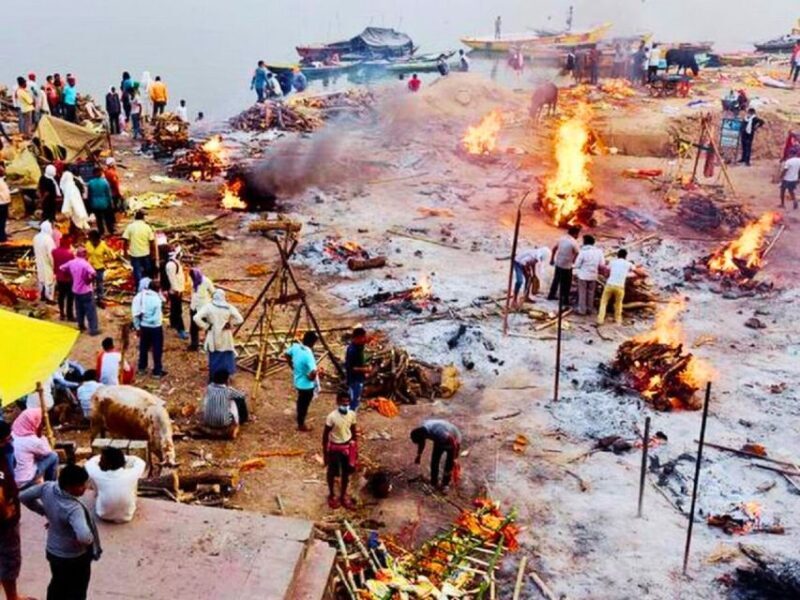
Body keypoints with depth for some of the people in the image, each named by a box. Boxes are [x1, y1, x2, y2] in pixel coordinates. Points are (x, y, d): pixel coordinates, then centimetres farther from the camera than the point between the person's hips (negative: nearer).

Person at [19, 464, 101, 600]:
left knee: (57, 584, 30)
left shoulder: (48, 488, -18)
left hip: (53, 551, 7)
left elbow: (24, 496, 0)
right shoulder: (73, 508, -38)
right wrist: (90, 540, -29)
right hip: (74, 557, -7)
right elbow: (84, 536, -53)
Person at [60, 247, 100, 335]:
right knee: (91, 310, 1)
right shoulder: (85, 264, -21)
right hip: (86, 291, -7)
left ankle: (81, 326, 32)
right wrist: (90, 280, -15)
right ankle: (93, 329, 2)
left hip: (76, 290, 7)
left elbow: (62, 268, 15)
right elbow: (93, 274, -36)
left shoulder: (71, 262, -1)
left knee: (79, 310, 21)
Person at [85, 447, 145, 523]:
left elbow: (89, 463, -7)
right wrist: (123, 457, 3)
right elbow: (140, 462, -4)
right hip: (126, 517, 0)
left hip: (103, 516, 0)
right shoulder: (130, 475, -29)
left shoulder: (99, 476, -31)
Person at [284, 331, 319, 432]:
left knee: (301, 401, 30)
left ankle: (300, 419, 51)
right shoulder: (308, 355, -33)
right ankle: (301, 425, 31)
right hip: (307, 384, -7)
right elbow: (313, 372, -42)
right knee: (304, 404, 14)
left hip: (298, 380, 7)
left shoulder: (295, 347, -11)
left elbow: (287, 355, 10)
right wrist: (312, 377, -19)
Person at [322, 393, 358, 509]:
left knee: (346, 473, 18)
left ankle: (343, 495, 37)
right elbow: (325, 435, -13)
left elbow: (354, 431, 5)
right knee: (332, 473, 16)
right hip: (335, 447, -4)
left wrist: (355, 448, 9)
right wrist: (325, 453, -10)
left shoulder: (352, 414, -9)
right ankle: (331, 495, 37)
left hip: (348, 446, 4)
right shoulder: (331, 417, -23)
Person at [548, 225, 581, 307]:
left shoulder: (562, 238, 0)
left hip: (558, 263, 7)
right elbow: (578, 255, -17)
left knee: (556, 280, 23)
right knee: (566, 284, 6)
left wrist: (552, 259, 22)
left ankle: (551, 295, 35)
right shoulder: (573, 243, -21)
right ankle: (565, 301, 13)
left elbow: (554, 249, 10)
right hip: (566, 266, -7)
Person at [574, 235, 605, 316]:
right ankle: (590, 309, 23)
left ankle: (582, 310, 11)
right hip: (593, 276, 4)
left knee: (582, 293, 7)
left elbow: (577, 265, -10)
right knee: (591, 293, 16)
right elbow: (602, 265, 0)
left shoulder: (583, 251, -16)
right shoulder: (599, 251, -4)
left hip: (583, 275, -4)